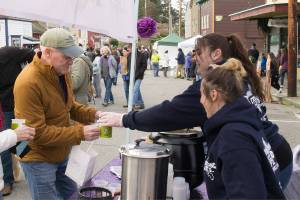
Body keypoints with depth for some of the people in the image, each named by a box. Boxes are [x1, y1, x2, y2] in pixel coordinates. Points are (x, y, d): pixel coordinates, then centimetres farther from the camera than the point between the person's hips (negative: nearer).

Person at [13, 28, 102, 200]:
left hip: (62, 153, 8)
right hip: (39, 159, -8)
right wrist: (80, 133, -30)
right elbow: (37, 132, -27)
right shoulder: (28, 83, -28)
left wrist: (92, 114, -8)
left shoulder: (62, 72, -1)